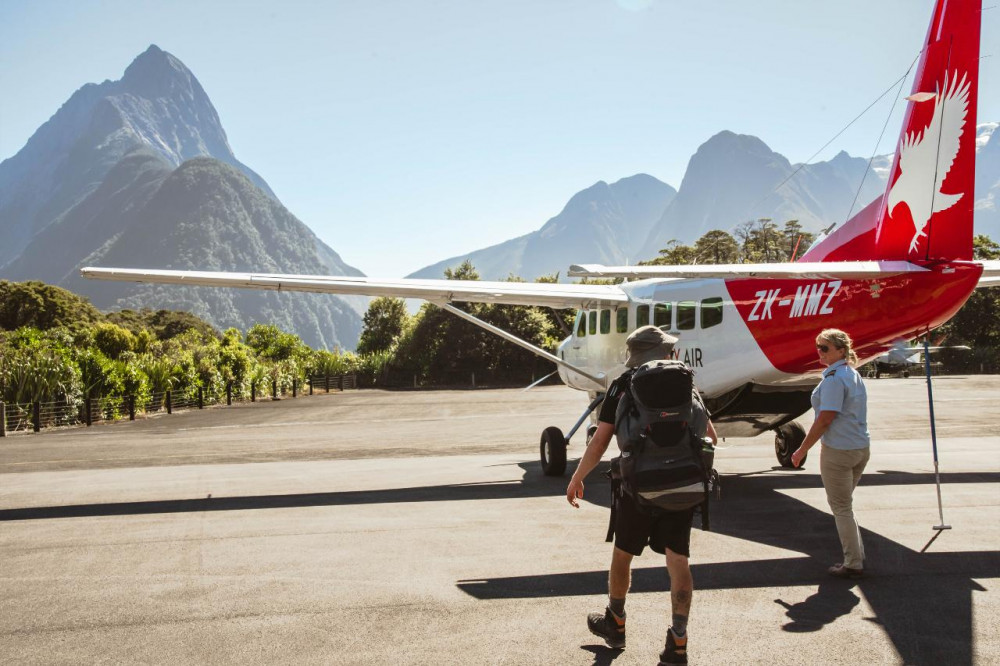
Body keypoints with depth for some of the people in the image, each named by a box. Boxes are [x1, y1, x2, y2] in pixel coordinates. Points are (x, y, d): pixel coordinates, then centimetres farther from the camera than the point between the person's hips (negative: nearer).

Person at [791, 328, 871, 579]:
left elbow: (825, 419, -21)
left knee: (841, 508, 4)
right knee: (845, 505, 21)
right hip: (862, 448, 9)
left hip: (838, 451, -9)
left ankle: (853, 565, 12)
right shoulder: (853, 375, 11)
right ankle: (857, 557, 25)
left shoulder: (834, 378, -18)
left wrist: (802, 450, -14)